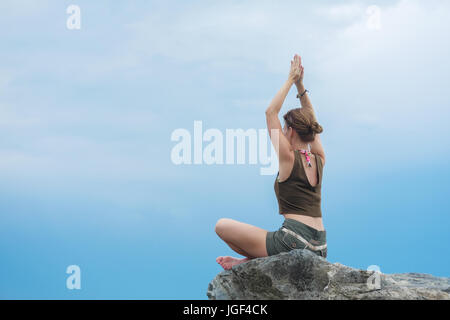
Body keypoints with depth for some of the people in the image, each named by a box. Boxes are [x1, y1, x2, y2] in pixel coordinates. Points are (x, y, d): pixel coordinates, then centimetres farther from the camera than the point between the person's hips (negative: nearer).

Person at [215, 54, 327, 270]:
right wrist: (301, 86, 24)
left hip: (293, 241, -8)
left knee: (222, 226, 0)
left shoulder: (289, 159, -7)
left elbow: (270, 112, -2)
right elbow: (310, 123, 24)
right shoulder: (319, 161, 10)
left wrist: (291, 80, 4)